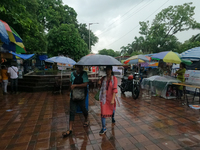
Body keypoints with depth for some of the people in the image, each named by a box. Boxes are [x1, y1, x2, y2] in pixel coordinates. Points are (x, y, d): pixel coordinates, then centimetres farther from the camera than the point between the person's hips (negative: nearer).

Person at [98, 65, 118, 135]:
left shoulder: (114, 79, -9)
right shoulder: (103, 78, -1)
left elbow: (114, 89, -15)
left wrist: (113, 99, -21)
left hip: (111, 97, 0)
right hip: (104, 97, 1)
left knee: (112, 108, 23)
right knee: (103, 112, -3)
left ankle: (113, 117, 57)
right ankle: (104, 128, 11)